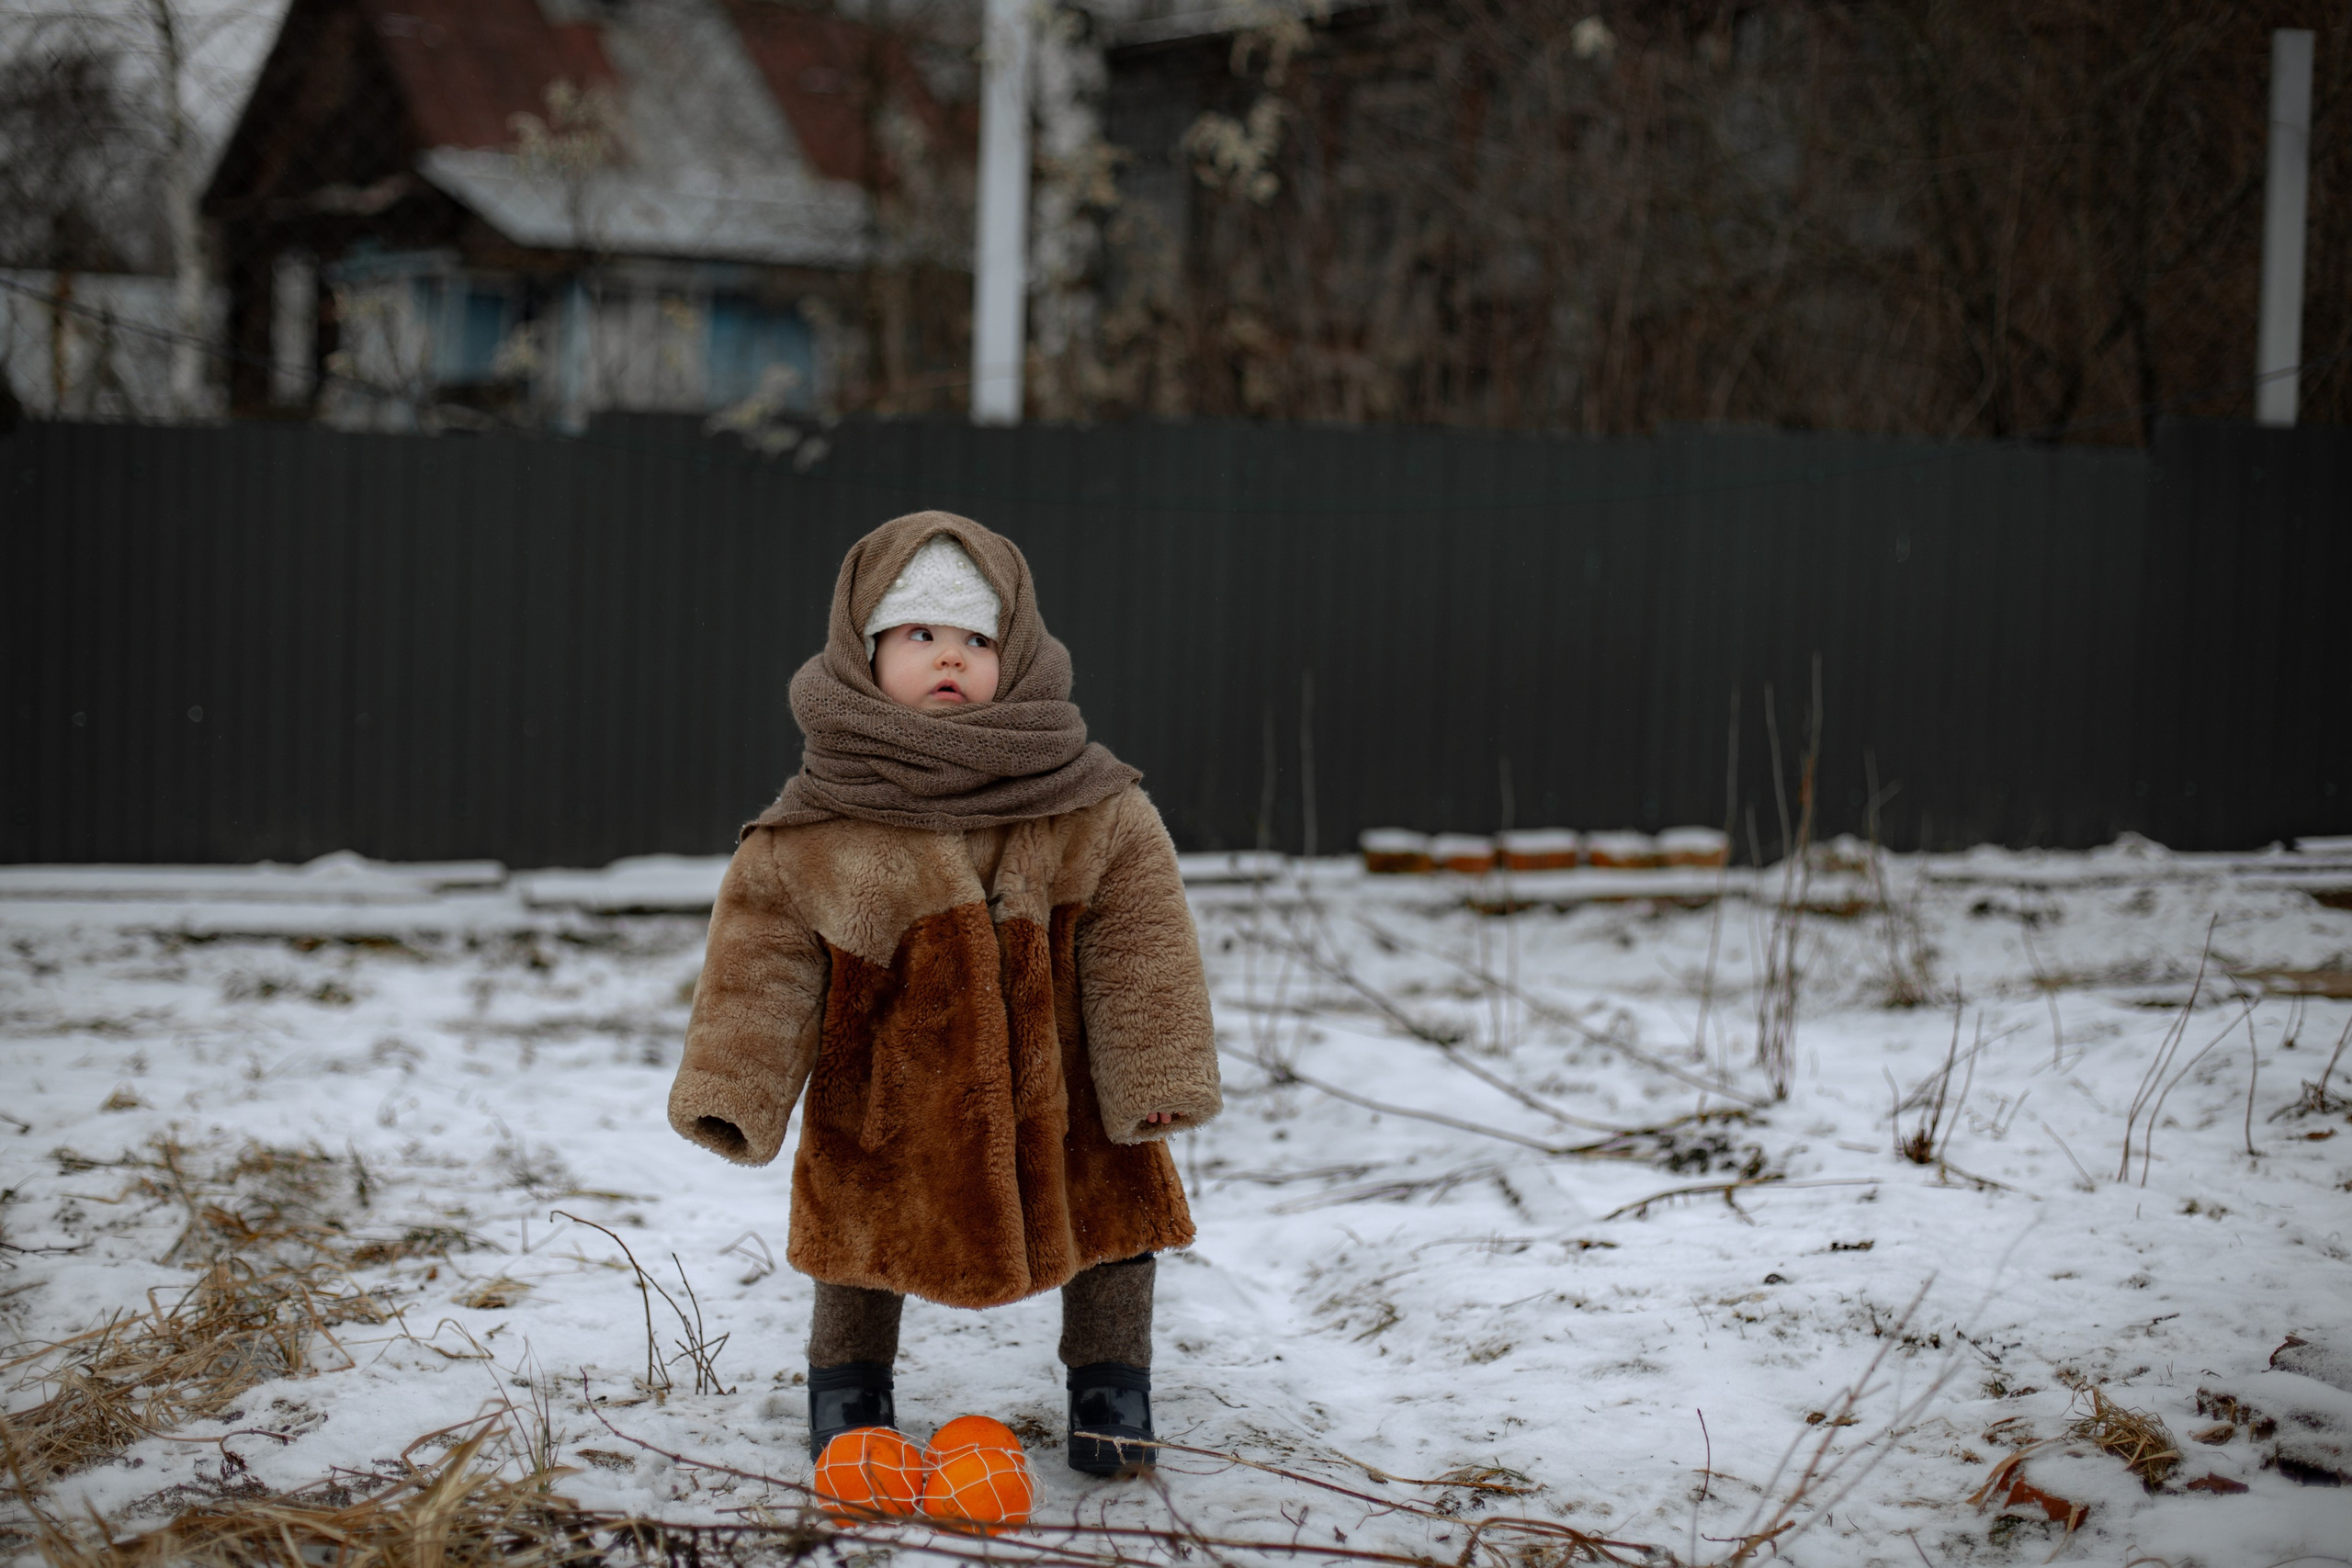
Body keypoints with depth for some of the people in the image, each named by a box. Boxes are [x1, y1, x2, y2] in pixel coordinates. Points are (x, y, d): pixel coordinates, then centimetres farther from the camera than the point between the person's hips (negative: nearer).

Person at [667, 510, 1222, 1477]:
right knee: (867, 1227, 13)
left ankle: (1111, 1382, 32)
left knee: (1108, 1210, 9)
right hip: (885, 1088, -1)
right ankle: (848, 1380, 38)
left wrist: (1160, 1070, -10)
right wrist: (729, 1089, -13)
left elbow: (1140, 940, -7)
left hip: (1057, 1083, 1)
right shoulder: (810, 834, -12)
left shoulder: (1095, 812, -11)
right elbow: (760, 957, -7)